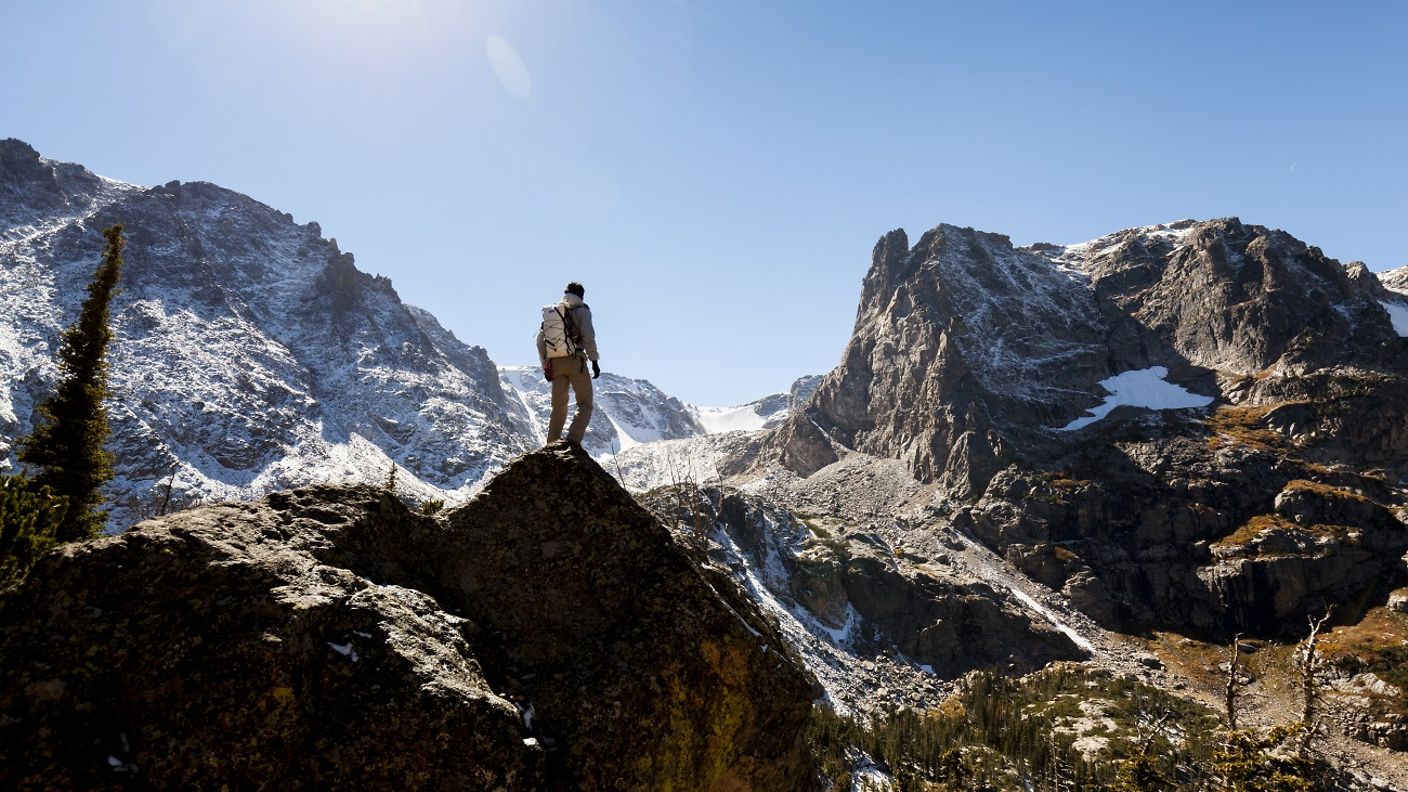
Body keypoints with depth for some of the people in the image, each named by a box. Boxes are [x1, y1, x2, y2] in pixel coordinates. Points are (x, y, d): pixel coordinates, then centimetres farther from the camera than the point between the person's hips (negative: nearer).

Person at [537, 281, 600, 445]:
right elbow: (588, 336, -11)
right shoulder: (581, 310, 2)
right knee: (585, 405, 2)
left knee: (558, 407, 13)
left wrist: (545, 366, 15)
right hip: (575, 361, -5)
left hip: (555, 363, 5)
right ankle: (573, 439, -18)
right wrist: (594, 360, -7)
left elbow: (540, 340, 12)